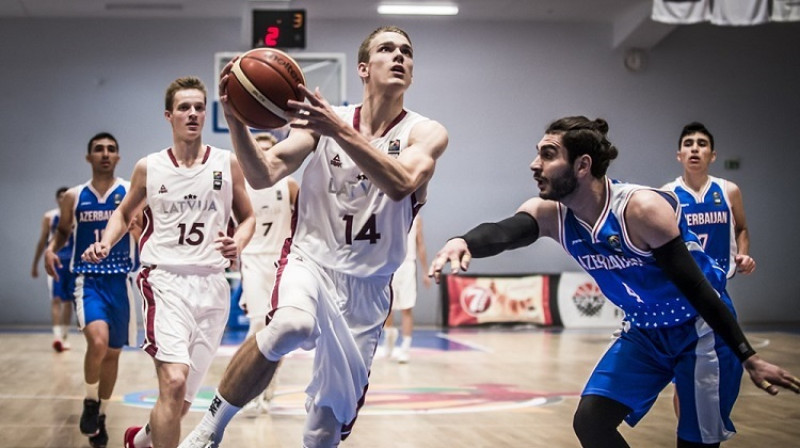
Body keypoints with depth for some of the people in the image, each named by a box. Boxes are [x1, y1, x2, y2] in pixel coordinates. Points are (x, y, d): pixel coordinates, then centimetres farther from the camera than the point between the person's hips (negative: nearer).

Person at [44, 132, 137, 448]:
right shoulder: (74, 197, 5)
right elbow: (63, 231, 18)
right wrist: (51, 249, -2)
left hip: (121, 280, 1)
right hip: (88, 280, -1)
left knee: (113, 352, 11)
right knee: (98, 340, -25)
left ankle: (101, 414, 31)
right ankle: (90, 403, -1)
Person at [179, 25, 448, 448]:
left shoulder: (425, 133, -4)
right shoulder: (323, 118, 0)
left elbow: (400, 185, -25)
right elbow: (262, 176, -8)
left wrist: (339, 130, -35)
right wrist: (235, 120, -25)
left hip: (367, 285, 2)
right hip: (311, 260, -1)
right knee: (292, 326, -36)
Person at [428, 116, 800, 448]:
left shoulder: (643, 208, -28)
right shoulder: (549, 214, -13)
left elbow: (696, 287, -23)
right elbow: (504, 232, -35)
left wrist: (748, 358, -20)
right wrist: (464, 241, -59)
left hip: (702, 331, -6)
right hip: (643, 333, 6)